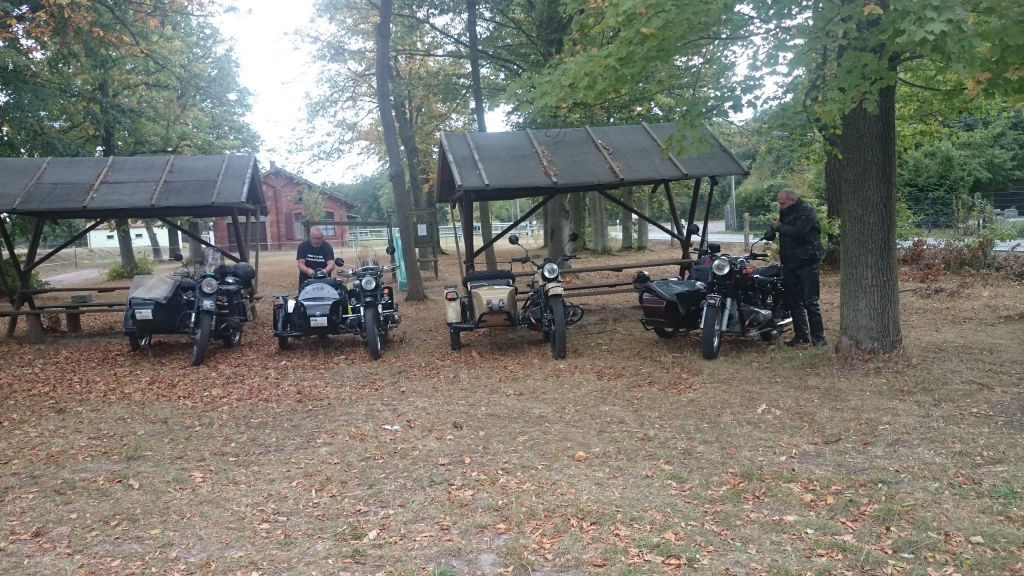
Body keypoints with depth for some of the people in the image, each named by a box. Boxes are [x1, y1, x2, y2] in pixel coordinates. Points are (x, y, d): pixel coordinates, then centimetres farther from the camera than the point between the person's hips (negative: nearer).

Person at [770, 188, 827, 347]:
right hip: (790, 263, 8)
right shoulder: (785, 212, 14)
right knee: (793, 300, 11)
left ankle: (818, 337, -1)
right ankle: (801, 335, 20)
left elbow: (797, 231, -25)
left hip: (807, 262, -8)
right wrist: (773, 228, -1)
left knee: (810, 301, -8)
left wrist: (780, 227, -11)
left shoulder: (806, 211, -12)